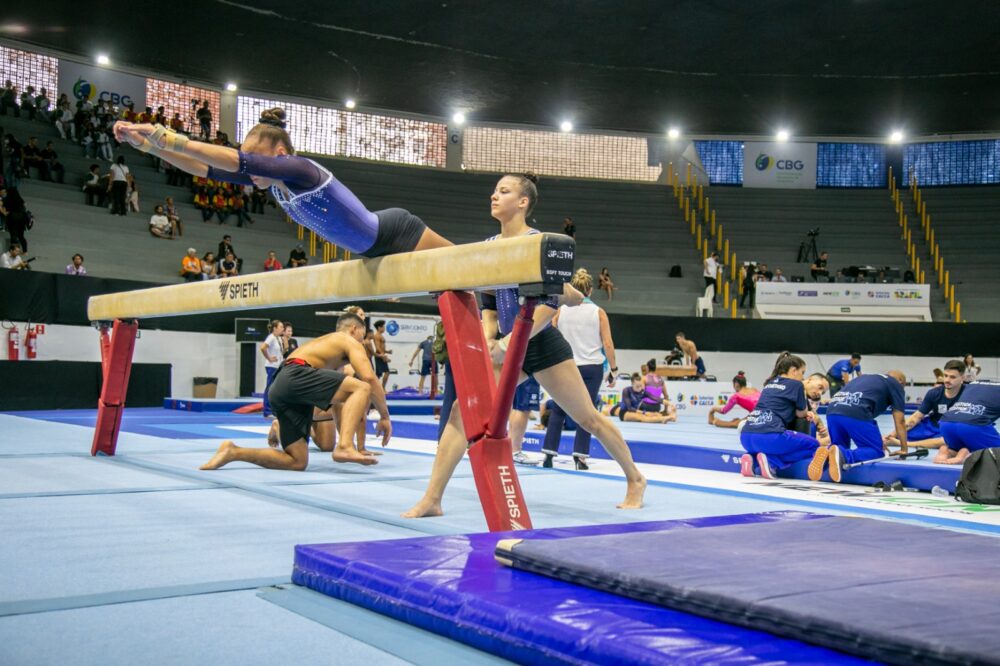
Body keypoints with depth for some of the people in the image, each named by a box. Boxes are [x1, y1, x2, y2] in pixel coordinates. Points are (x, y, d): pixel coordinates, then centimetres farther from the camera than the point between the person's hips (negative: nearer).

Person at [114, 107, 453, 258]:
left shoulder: (300, 169, -30)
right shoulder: (273, 181, -4)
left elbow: (238, 160, -43)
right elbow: (207, 169, -5)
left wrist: (166, 137, -47)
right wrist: (151, 144, -14)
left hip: (395, 232, -9)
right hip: (374, 251, 9)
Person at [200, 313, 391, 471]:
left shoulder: (324, 344, 39)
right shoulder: (350, 341, 13)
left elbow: (338, 396, 42)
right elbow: (369, 378, -3)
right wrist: (385, 416, 3)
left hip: (279, 389, 9)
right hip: (295, 376, -9)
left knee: (298, 462, 5)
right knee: (362, 388, -14)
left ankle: (233, 452, 3)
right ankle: (344, 446, -30)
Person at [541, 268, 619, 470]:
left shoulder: (560, 310, 0)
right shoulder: (599, 312, -2)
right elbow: (608, 344, -4)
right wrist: (614, 368, 5)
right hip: (592, 367, -1)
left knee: (558, 411, 10)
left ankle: (549, 454, 7)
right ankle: (580, 455, 1)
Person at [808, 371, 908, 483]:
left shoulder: (865, 377, 38)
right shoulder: (895, 384, 21)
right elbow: (900, 420, 19)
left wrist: (877, 440, 48)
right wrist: (903, 448, 28)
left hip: (832, 411, 6)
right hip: (856, 413, -6)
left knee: (841, 448, 25)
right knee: (876, 451, 8)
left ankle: (826, 453, -10)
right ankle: (841, 455, -20)